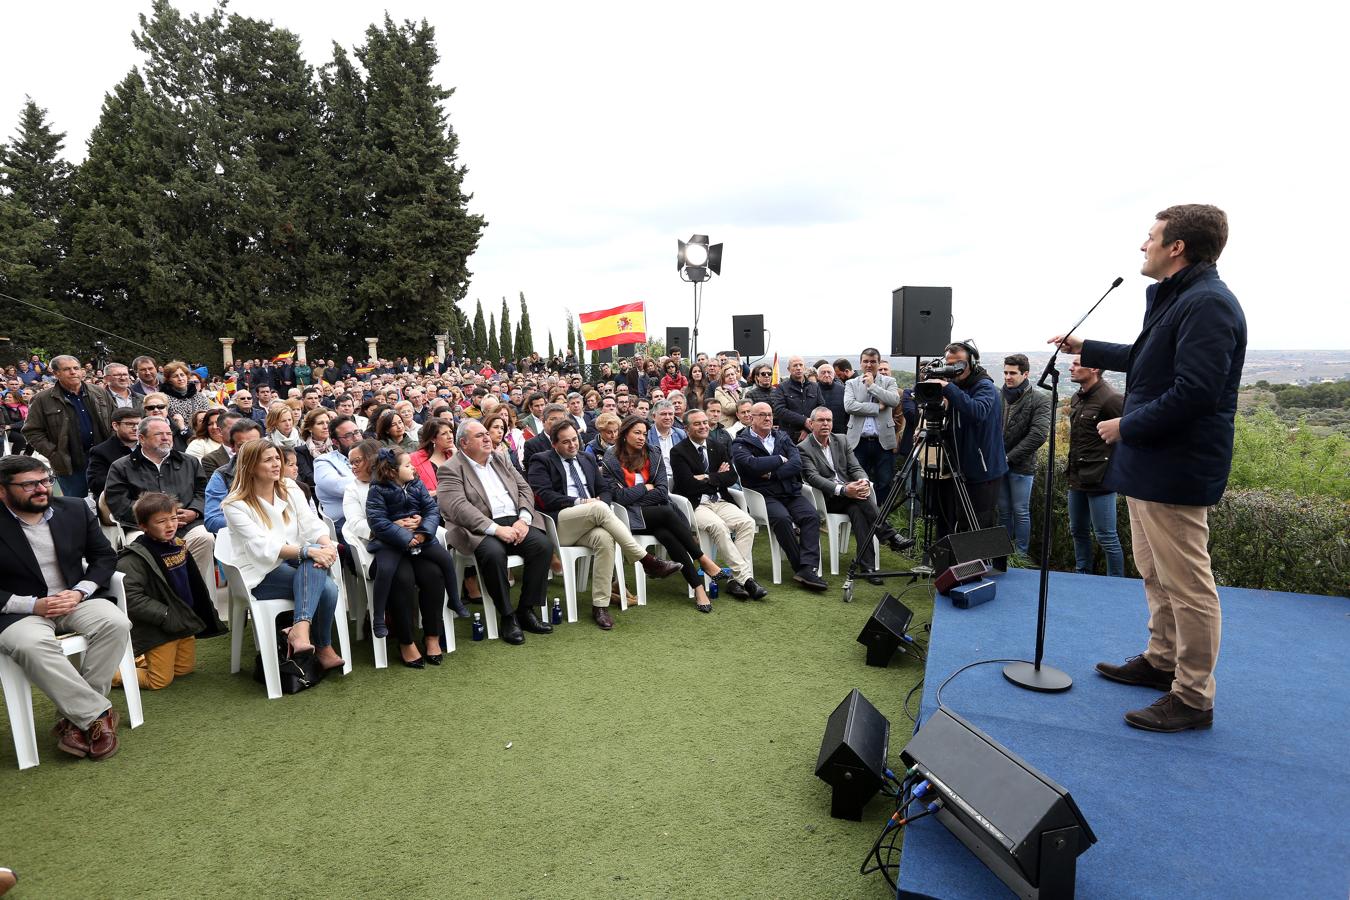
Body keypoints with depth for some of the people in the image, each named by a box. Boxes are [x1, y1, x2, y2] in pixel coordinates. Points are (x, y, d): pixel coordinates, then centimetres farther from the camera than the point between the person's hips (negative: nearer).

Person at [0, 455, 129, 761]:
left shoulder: (75, 509, 4)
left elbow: (105, 557, 10)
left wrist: (79, 591, -8)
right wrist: (34, 605, -18)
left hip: (75, 599, 3)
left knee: (115, 623, -27)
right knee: (32, 644, -35)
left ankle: (76, 718, -16)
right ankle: (99, 714, -23)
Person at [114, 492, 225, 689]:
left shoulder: (178, 545, 6)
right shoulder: (134, 558, -20)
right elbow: (132, 598, -27)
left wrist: (193, 616, 15)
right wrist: (165, 615, -27)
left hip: (184, 620, 8)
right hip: (158, 628, -8)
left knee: (185, 668, 20)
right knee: (159, 681, 2)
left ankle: (141, 658, 36)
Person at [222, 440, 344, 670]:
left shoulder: (290, 488, 8)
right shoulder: (235, 505, -8)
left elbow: (311, 525, -2)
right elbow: (263, 547, -20)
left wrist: (327, 545, -24)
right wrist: (308, 551, -32)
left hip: (297, 563, 5)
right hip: (261, 573, -5)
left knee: (317, 554, -33)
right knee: (326, 587, -30)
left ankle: (301, 629, -37)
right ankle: (322, 646, -17)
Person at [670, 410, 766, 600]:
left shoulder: (718, 448, 15)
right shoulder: (678, 452, -2)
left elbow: (732, 476, 5)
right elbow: (689, 484, -13)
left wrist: (708, 478, -9)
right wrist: (718, 476, -4)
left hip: (720, 501, 5)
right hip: (694, 504, -5)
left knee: (747, 522, -21)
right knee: (717, 525, -34)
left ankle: (736, 580, -19)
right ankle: (746, 578, -27)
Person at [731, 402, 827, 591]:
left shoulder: (782, 437, 19)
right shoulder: (740, 443, 5)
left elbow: (797, 463, 4)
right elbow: (752, 465, -16)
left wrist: (772, 473, -9)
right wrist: (780, 459, -3)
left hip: (790, 493, 4)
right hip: (763, 495, -4)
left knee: (812, 515, -23)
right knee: (782, 518, -33)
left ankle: (807, 569, -28)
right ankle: (800, 567, -19)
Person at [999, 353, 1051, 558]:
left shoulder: (1040, 398, -7)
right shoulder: (999, 395, 5)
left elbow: (1039, 434, -15)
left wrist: (1009, 457, -14)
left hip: (1021, 465, -4)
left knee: (1021, 511, 3)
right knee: (1003, 510, 12)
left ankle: (1022, 554, 15)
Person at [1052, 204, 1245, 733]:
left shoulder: (1207, 304, -19)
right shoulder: (1173, 297, 15)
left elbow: (1194, 392, -26)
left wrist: (1126, 426, -15)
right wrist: (1086, 349, 34)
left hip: (1174, 469, -11)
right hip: (1148, 462, 11)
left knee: (1186, 584, -1)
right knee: (1155, 574, 21)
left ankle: (1193, 698, 11)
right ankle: (1162, 660, 36)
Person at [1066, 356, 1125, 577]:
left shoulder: (1111, 399, -17)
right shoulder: (1077, 398, 11)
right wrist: (1074, 466, 16)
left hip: (1100, 480, -9)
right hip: (1077, 478, 9)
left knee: (1106, 537, 0)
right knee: (1078, 531, 18)